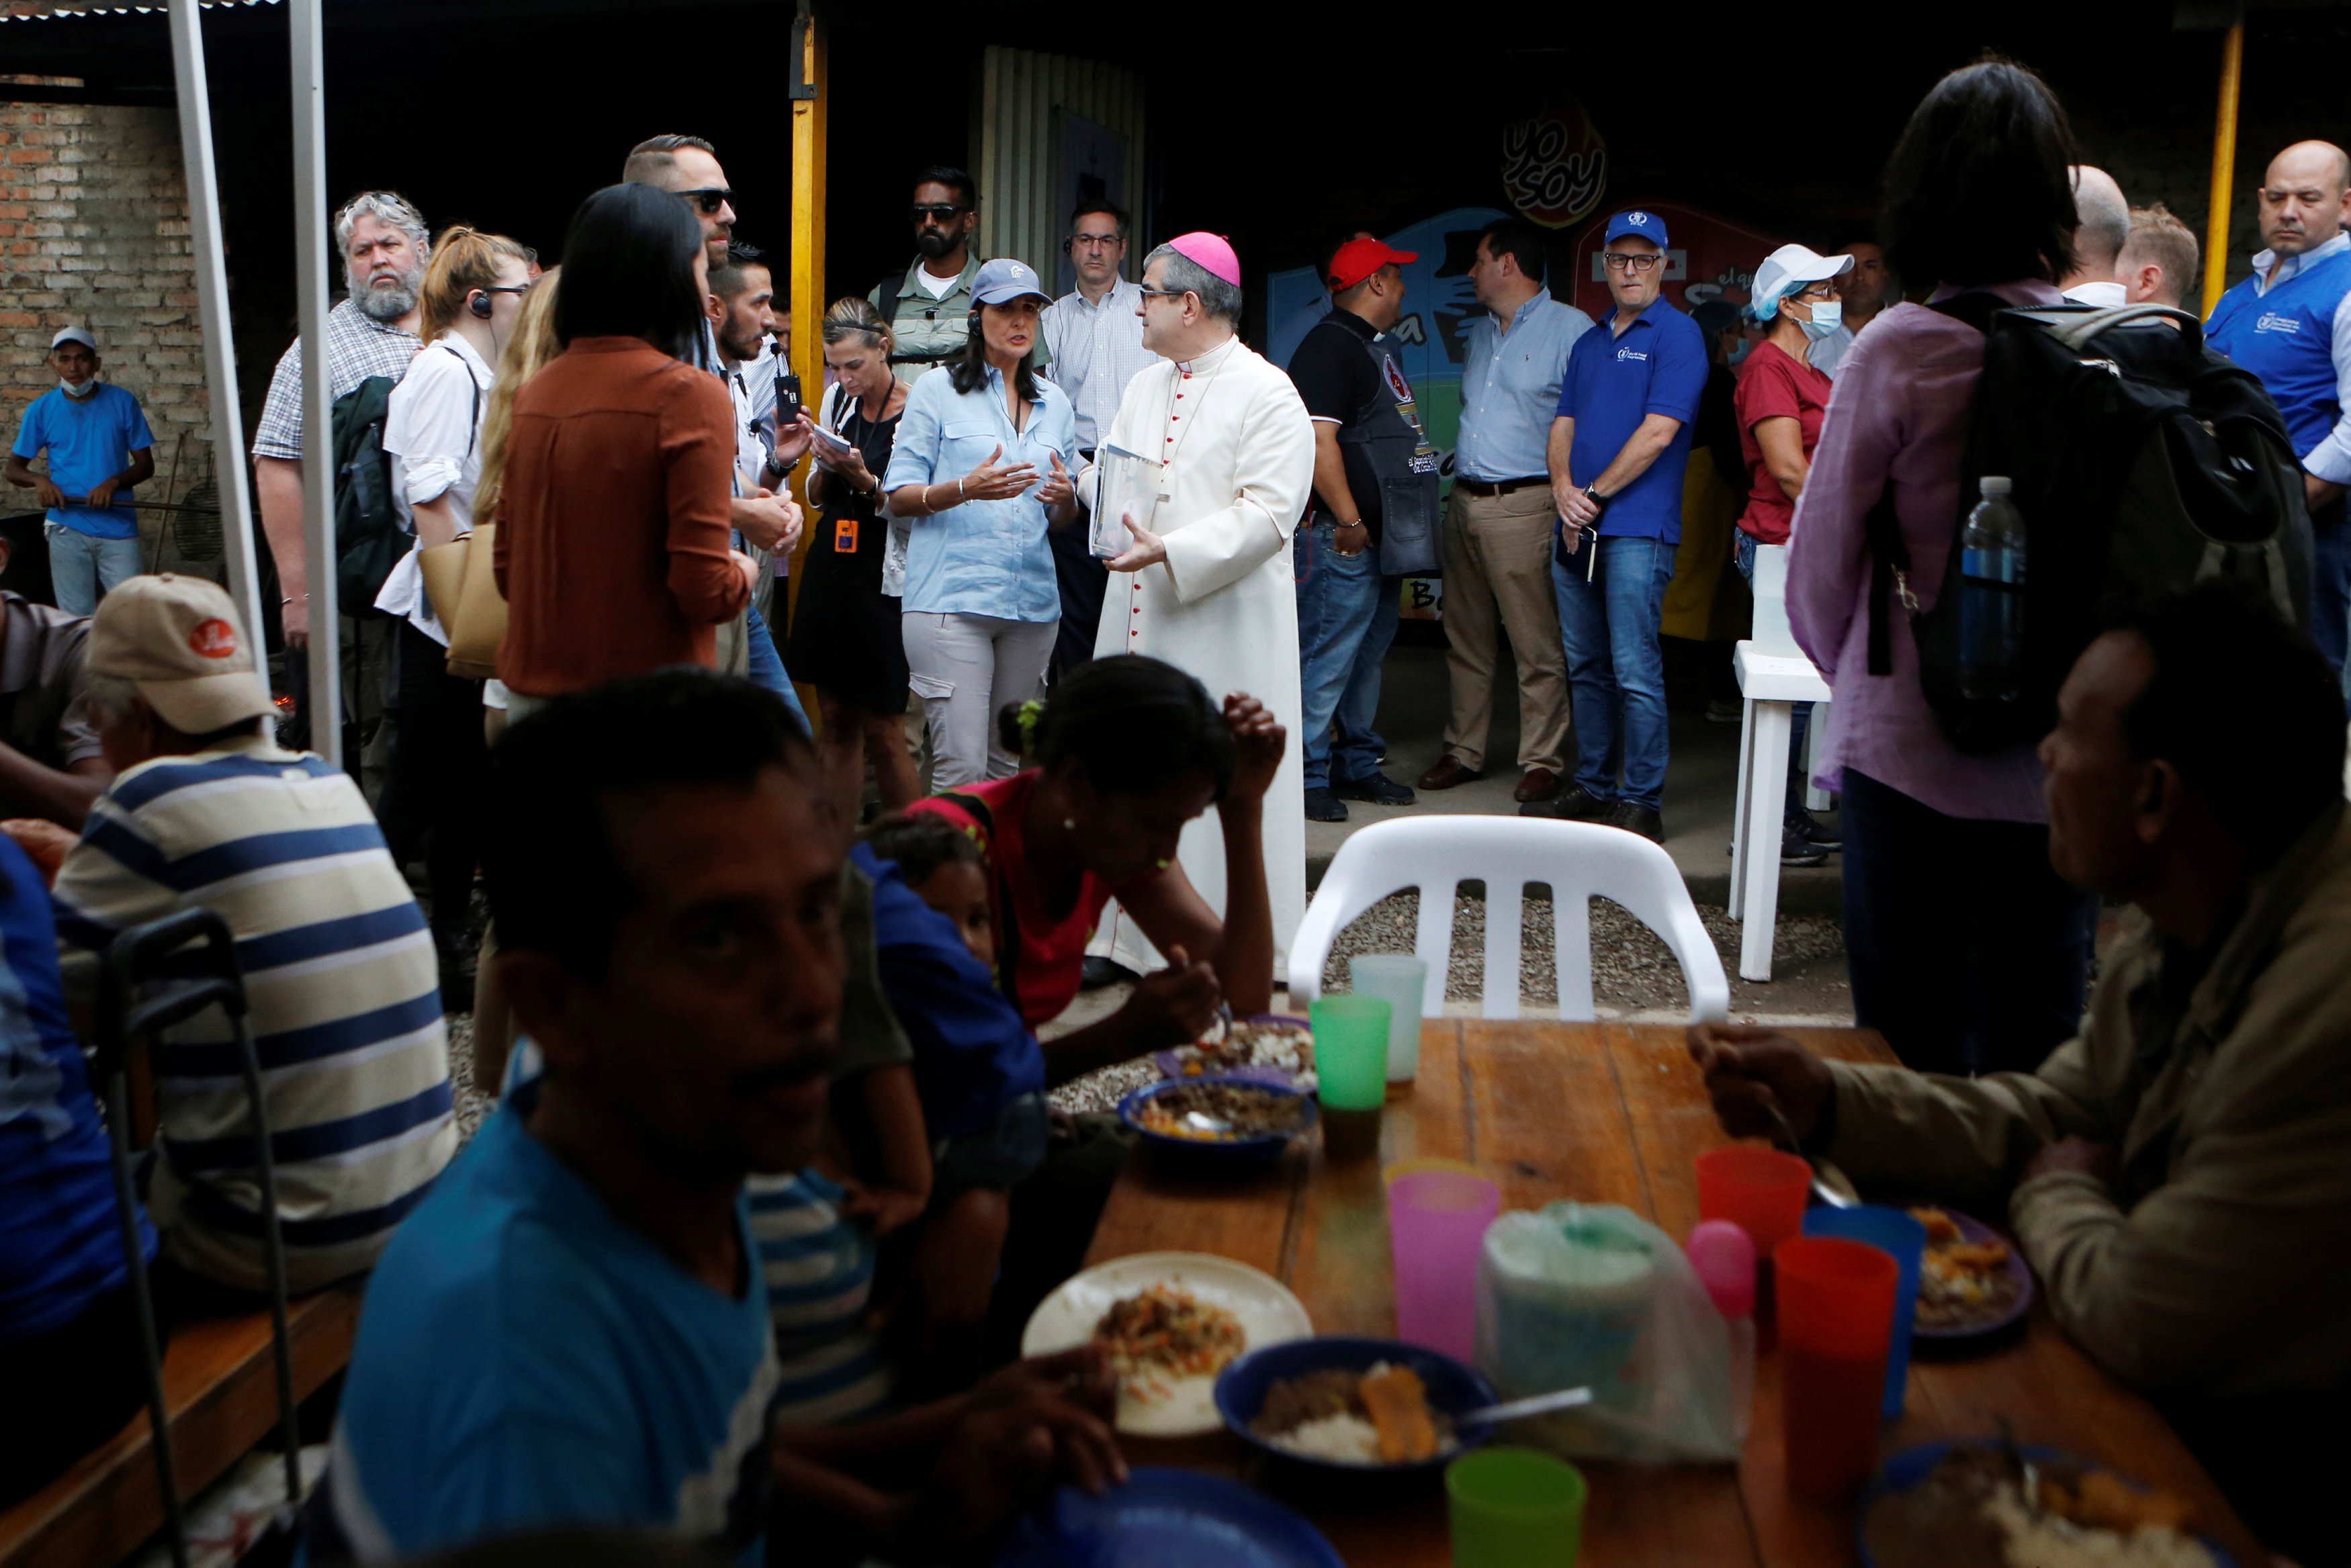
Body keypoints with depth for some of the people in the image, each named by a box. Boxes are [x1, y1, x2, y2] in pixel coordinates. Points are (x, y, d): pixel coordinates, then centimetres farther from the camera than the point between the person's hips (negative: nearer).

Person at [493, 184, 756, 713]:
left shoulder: (533, 394, 6)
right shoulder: (690, 395, -12)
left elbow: (507, 569, 12)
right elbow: (704, 591, -16)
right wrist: (743, 574, 5)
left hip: (531, 693, 6)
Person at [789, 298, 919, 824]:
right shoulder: (836, 399, 10)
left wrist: (865, 480, -23)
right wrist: (825, 467, -4)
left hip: (884, 580, -6)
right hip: (829, 573, 6)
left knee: (884, 732, -3)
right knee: (836, 723, 10)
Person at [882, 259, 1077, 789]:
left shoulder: (1055, 403, 18)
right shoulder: (937, 391, 5)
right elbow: (899, 498, 1)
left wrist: (1065, 496, -3)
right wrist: (966, 489, -17)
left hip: (1032, 601, 5)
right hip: (952, 599, -4)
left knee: (1009, 765, 7)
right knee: (962, 767, -12)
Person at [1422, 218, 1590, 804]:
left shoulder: (1570, 328, -5)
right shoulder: (1479, 333, 20)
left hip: (1523, 506, -7)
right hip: (1464, 500, 8)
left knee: (1536, 644, -4)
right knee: (1465, 638, 11)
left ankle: (1542, 761, 4)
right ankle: (1464, 751, 20)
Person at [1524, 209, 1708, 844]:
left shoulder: (1678, 334, -3)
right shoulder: (1588, 344, 20)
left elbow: (1658, 433, -12)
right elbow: (1563, 427, 15)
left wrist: (1596, 496, -8)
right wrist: (1565, 493, -4)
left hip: (1637, 529, -7)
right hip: (1577, 529, 8)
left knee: (1636, 672, -8)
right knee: (1586, 668, 13)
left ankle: (1642, 803, -2)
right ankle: (1593, 787, 23)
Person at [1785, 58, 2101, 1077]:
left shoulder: (1899, 349, -11)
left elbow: (1819, 571, -3)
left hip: (1911, 754, -3)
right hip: (2064, 761, 3)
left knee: (1916, 1058, 9)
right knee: (2039, 1052, 14)